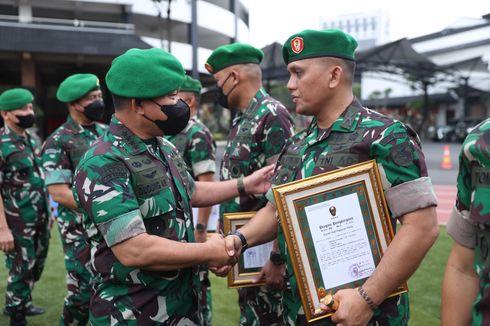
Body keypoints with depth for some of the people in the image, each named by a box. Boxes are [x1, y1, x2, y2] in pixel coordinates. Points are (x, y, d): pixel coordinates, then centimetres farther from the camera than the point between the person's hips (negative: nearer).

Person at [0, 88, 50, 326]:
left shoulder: (34, 138, 8)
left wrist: (49, 210, 16)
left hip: (41, 217, 7)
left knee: (36, 266, 19)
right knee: (21, 269, 5)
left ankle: (22, 303, 40)